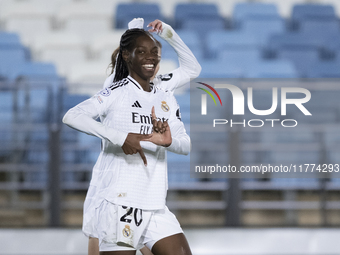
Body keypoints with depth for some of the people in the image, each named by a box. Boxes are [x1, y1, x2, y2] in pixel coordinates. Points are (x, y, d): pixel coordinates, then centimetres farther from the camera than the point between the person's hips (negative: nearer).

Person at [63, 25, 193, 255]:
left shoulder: (166, 99, 15)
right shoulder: (117, 93, -5)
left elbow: (186, 145, 8)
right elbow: (72, 117, -19)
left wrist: (168, 141, -16)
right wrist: (120, 137, -28)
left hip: (155, 205, 7)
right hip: (119, 200, -7)